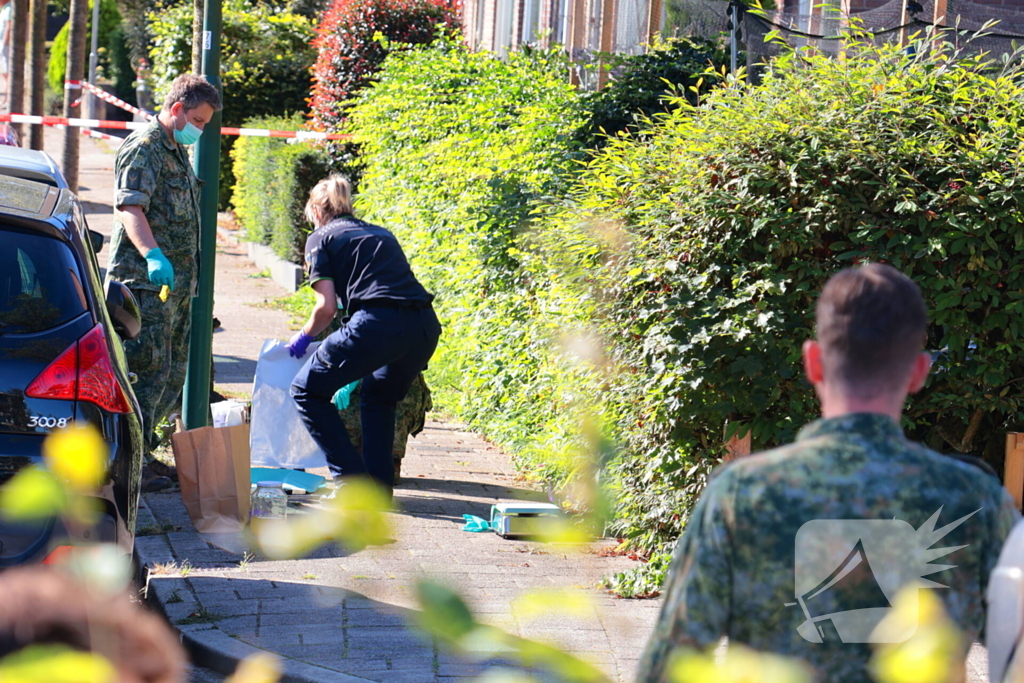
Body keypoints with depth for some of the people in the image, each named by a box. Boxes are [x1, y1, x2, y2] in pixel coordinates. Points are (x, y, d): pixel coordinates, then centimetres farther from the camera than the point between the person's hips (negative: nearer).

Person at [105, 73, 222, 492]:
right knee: (150, 369, -11)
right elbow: (130, 207, -23)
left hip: (177, 281, 10)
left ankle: (142, 453, 19)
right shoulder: (143, 148, -10)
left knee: (173, 372, 11)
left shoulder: (178, 151, 22)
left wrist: (191, 277, 28)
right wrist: (153, 255, -39)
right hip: (146, 281, -10)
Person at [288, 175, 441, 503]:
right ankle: (379, 486, 22)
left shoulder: (321, 238, 14)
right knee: (379, 398, 32)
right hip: (425, 325, 6)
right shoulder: (381, 233, 31)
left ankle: (351, 479, 4)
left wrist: (303, 337, 25)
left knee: (307, 391, 12)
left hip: (377, 324, -6)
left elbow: (327, 306, 5)